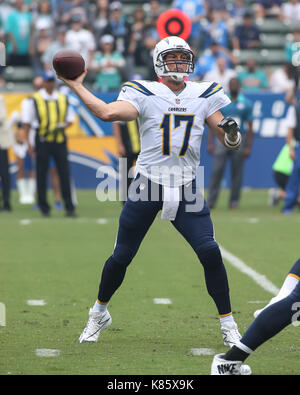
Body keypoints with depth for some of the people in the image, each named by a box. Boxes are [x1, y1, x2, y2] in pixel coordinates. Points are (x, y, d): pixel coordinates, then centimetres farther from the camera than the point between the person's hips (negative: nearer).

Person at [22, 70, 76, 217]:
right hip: (42, 140, -2)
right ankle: (44, 208, 9)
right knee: (41, 174, 1)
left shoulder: (63, 99, 11)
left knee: (64, 173, -2)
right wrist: (28, 142, -5)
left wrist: (62, 126, -4)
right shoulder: (34, 99, 0)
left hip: (60, 140, 2)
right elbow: (27, 122, 2)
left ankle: (69, 207, 1)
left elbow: (70, 118, 19)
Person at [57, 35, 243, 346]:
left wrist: (231, 132, -16)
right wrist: (76, 86, -20)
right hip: (147, 186, -2)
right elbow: (108, 112, -21)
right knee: (121, 256, 5)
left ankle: (227, 323, 5)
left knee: (210, 253, -10)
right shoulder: (145, 94, -4)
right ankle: (99, 313, 30)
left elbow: (230, 142, 6)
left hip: (186, 189, 2)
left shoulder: (204, 95, 6)